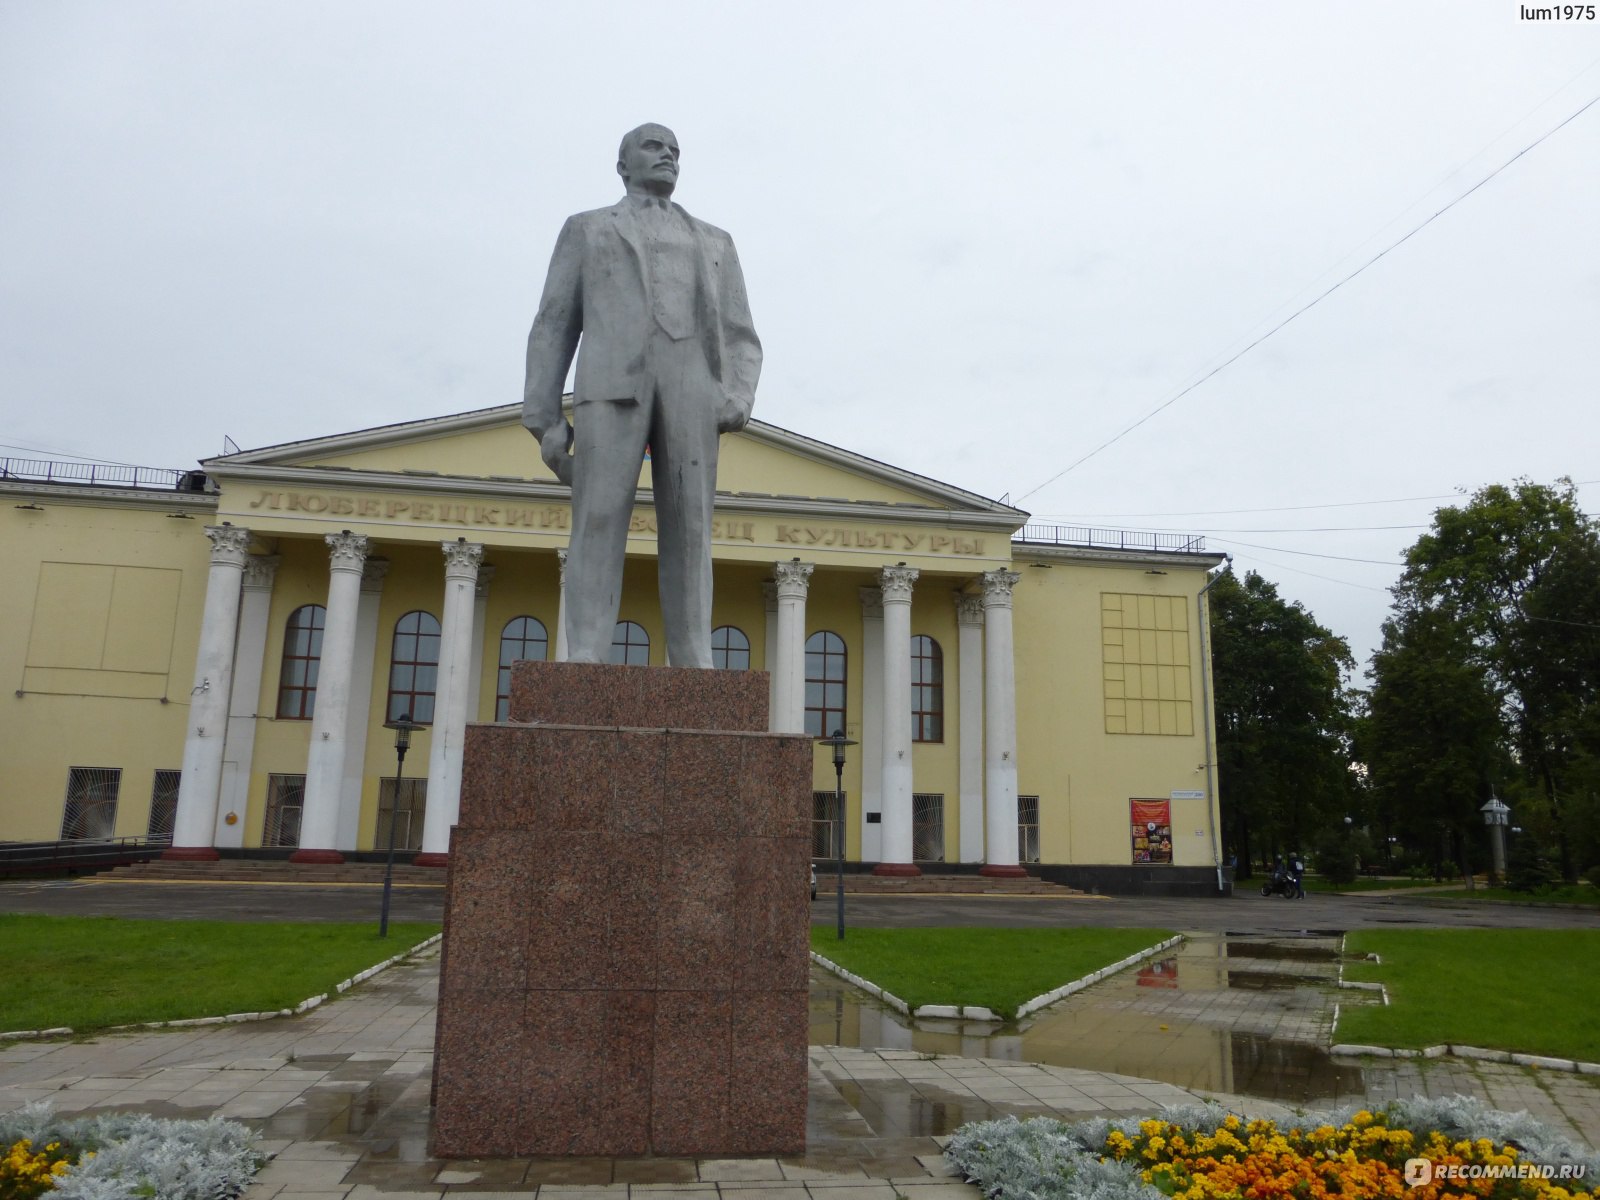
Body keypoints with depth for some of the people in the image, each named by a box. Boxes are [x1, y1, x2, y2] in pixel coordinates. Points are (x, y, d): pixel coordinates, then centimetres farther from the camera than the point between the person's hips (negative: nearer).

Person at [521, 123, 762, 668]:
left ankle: (695, 670, -15)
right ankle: (585, 666, -21)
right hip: (612, 380, -1)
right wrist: (544, 422, 1)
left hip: (691, 383, 2)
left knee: (688, 528, -11)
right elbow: (554, 329, 15)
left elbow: (740, 340, 19)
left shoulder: (714, 243, 30)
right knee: (599, 521, -16)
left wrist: (735, 404, -4)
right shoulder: (586, 230, 25)